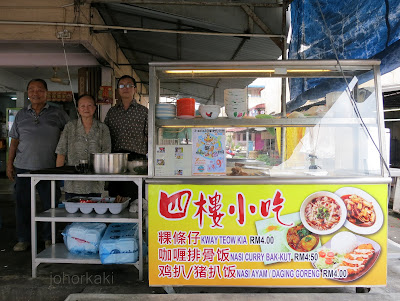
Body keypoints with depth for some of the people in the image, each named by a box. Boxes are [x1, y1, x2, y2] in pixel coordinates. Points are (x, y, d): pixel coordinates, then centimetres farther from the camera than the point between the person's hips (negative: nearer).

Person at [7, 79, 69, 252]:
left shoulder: (58, 114, 5)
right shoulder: (21, 115, 12)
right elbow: (14, 141, 14)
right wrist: (9, 164, 9)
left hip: (49, 168, -2)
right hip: (23, 167, 3)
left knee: (50, 205, 4)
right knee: (22, 204, 8)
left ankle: (49, 238, 20)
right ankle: (23, 239, 23)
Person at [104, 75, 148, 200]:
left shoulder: (143, 111, 8)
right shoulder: (111, 112, 17)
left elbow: (149, 136, 4)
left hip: (137, 158, -3)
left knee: (133, 198, -6)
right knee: (113, 196, 3)